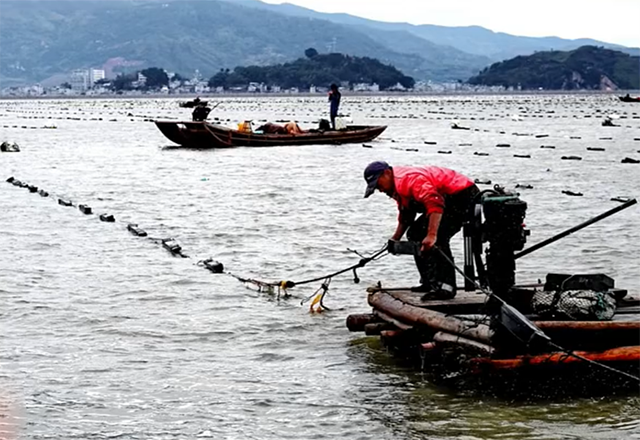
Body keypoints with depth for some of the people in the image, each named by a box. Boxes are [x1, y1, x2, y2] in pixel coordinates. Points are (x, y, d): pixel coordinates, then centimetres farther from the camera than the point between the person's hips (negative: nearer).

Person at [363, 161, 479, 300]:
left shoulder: (409, 178, -23)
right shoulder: (398, 186, 12)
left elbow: (435, 203, -36)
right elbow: (405, 217, 25)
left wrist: (431, 235, -44)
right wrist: (395, 238, 13)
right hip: (451, 200, 12)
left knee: (437, 239, -26)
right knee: (415, 233, 14)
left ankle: (446, 287, -29)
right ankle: (430, 282, 17)